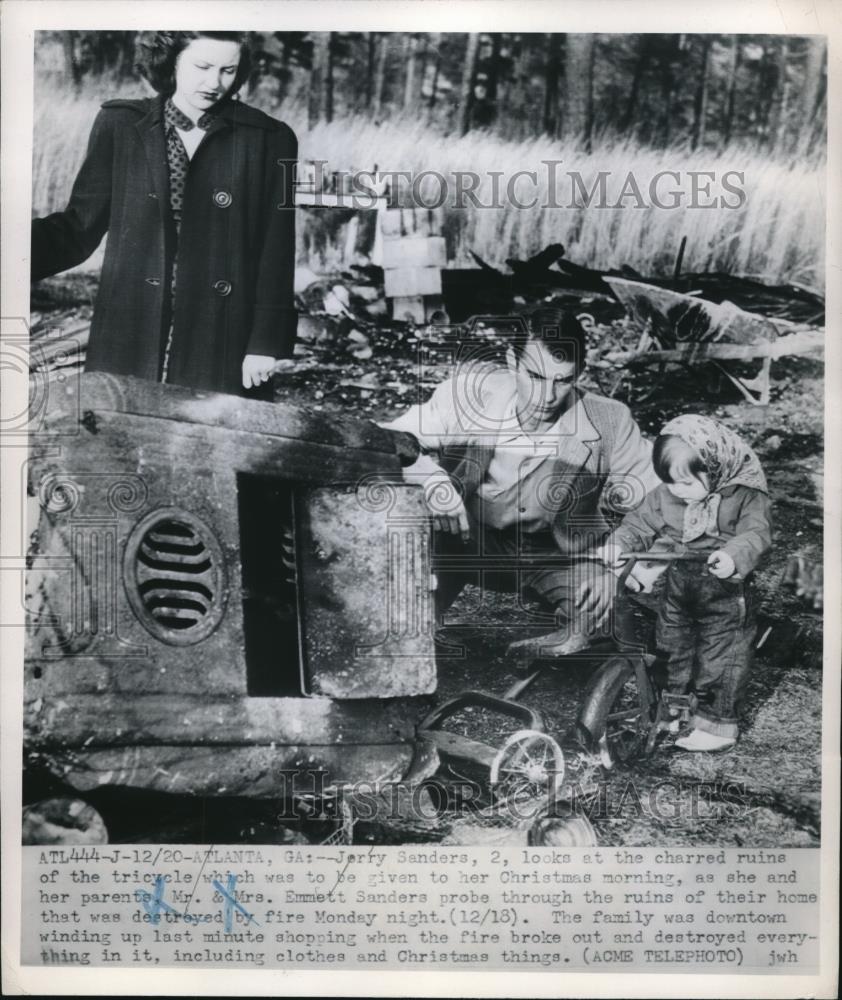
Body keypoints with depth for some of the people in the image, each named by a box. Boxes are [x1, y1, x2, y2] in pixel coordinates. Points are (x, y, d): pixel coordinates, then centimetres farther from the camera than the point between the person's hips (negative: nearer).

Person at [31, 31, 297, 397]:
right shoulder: (119, 124, 4)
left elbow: (277, 257, -1)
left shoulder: (269, 139, 0)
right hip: (127, 346, 2)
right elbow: (80, 227, 5)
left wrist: (266, 344, -6)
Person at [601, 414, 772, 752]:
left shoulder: (745, 495, -16)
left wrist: (734, 557, -43)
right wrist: (619, 542, -15)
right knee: (675, 652, 19)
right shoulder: (665, 496, -3)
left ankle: (718, 723, 18)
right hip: (677, 586, 6)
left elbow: (756, 533, -24)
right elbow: (641, 522, 4)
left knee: (720, 659, 2)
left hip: (724, 591, -5)